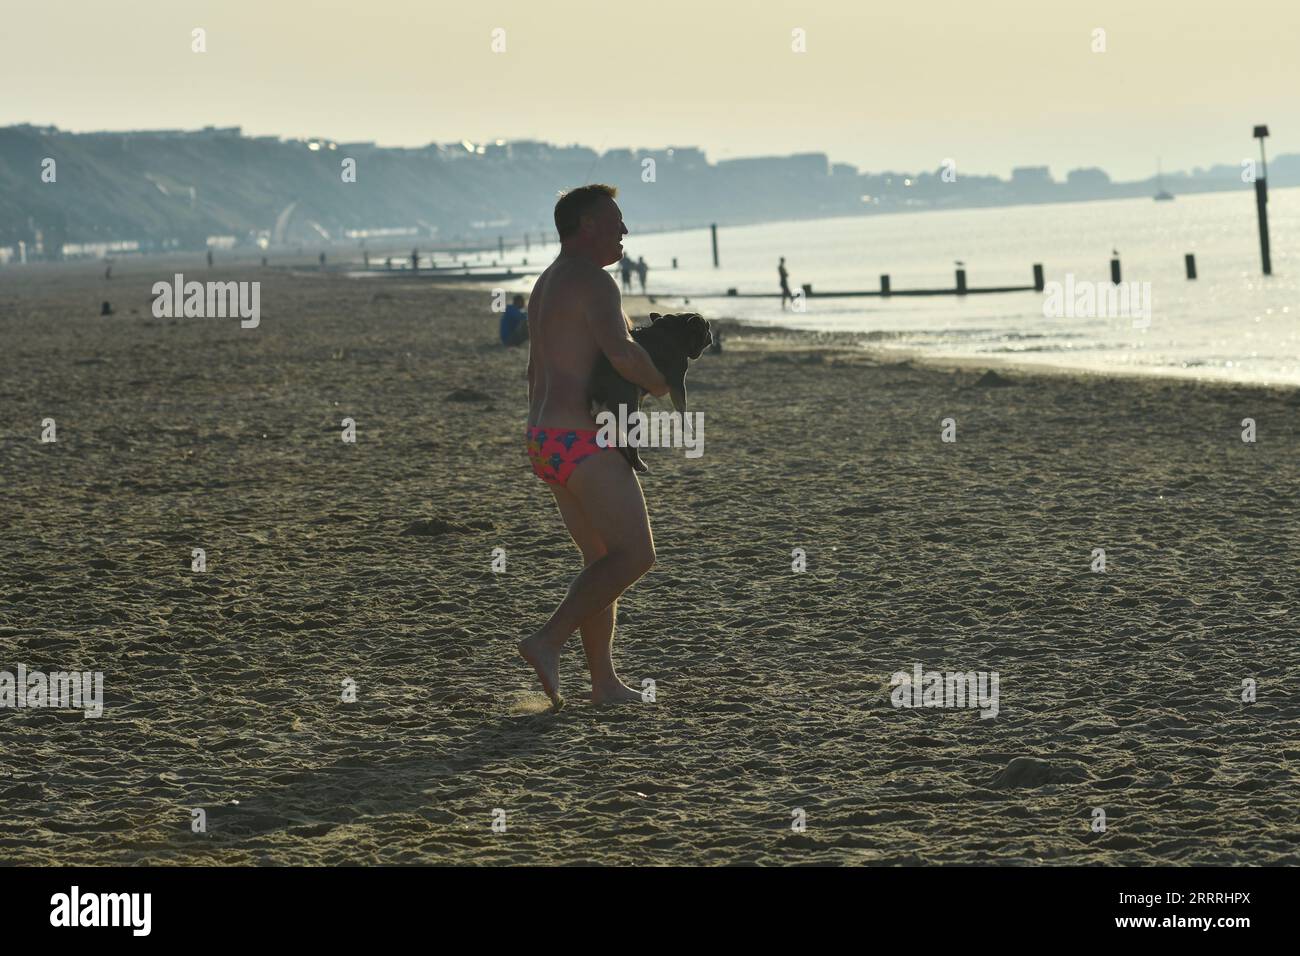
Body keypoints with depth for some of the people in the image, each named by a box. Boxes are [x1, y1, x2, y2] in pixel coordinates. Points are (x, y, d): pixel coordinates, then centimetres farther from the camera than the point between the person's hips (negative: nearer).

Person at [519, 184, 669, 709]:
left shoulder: (546, 285, 20)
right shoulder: (594, 281, -12)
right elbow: (621, 350, -27)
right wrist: (660, 385, -8)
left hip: (547, 443, 10)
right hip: (583, 442, -10)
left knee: (601, 557, 14)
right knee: (634, 554, -9)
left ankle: (605, 681, 11)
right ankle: (547, 642, -17)